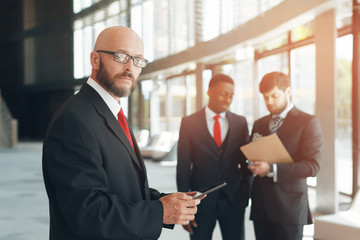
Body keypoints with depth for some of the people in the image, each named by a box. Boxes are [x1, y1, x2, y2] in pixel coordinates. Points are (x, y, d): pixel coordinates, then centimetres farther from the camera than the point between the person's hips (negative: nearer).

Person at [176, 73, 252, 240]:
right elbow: (183, 167, -2)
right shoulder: (189, 123, -2)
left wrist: (246, 193, 5)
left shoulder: (240, 122, 6)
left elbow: (245, 162, 11)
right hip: (201, 201, -2)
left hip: (234, 201, 2)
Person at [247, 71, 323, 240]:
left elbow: (313, 166, -11)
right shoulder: (259, 124, 16)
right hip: (261, 206, 5)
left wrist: (272, 170, -20)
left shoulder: (308, 122, -2)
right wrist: (255, 166, -5)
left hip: (289, 207, -5)